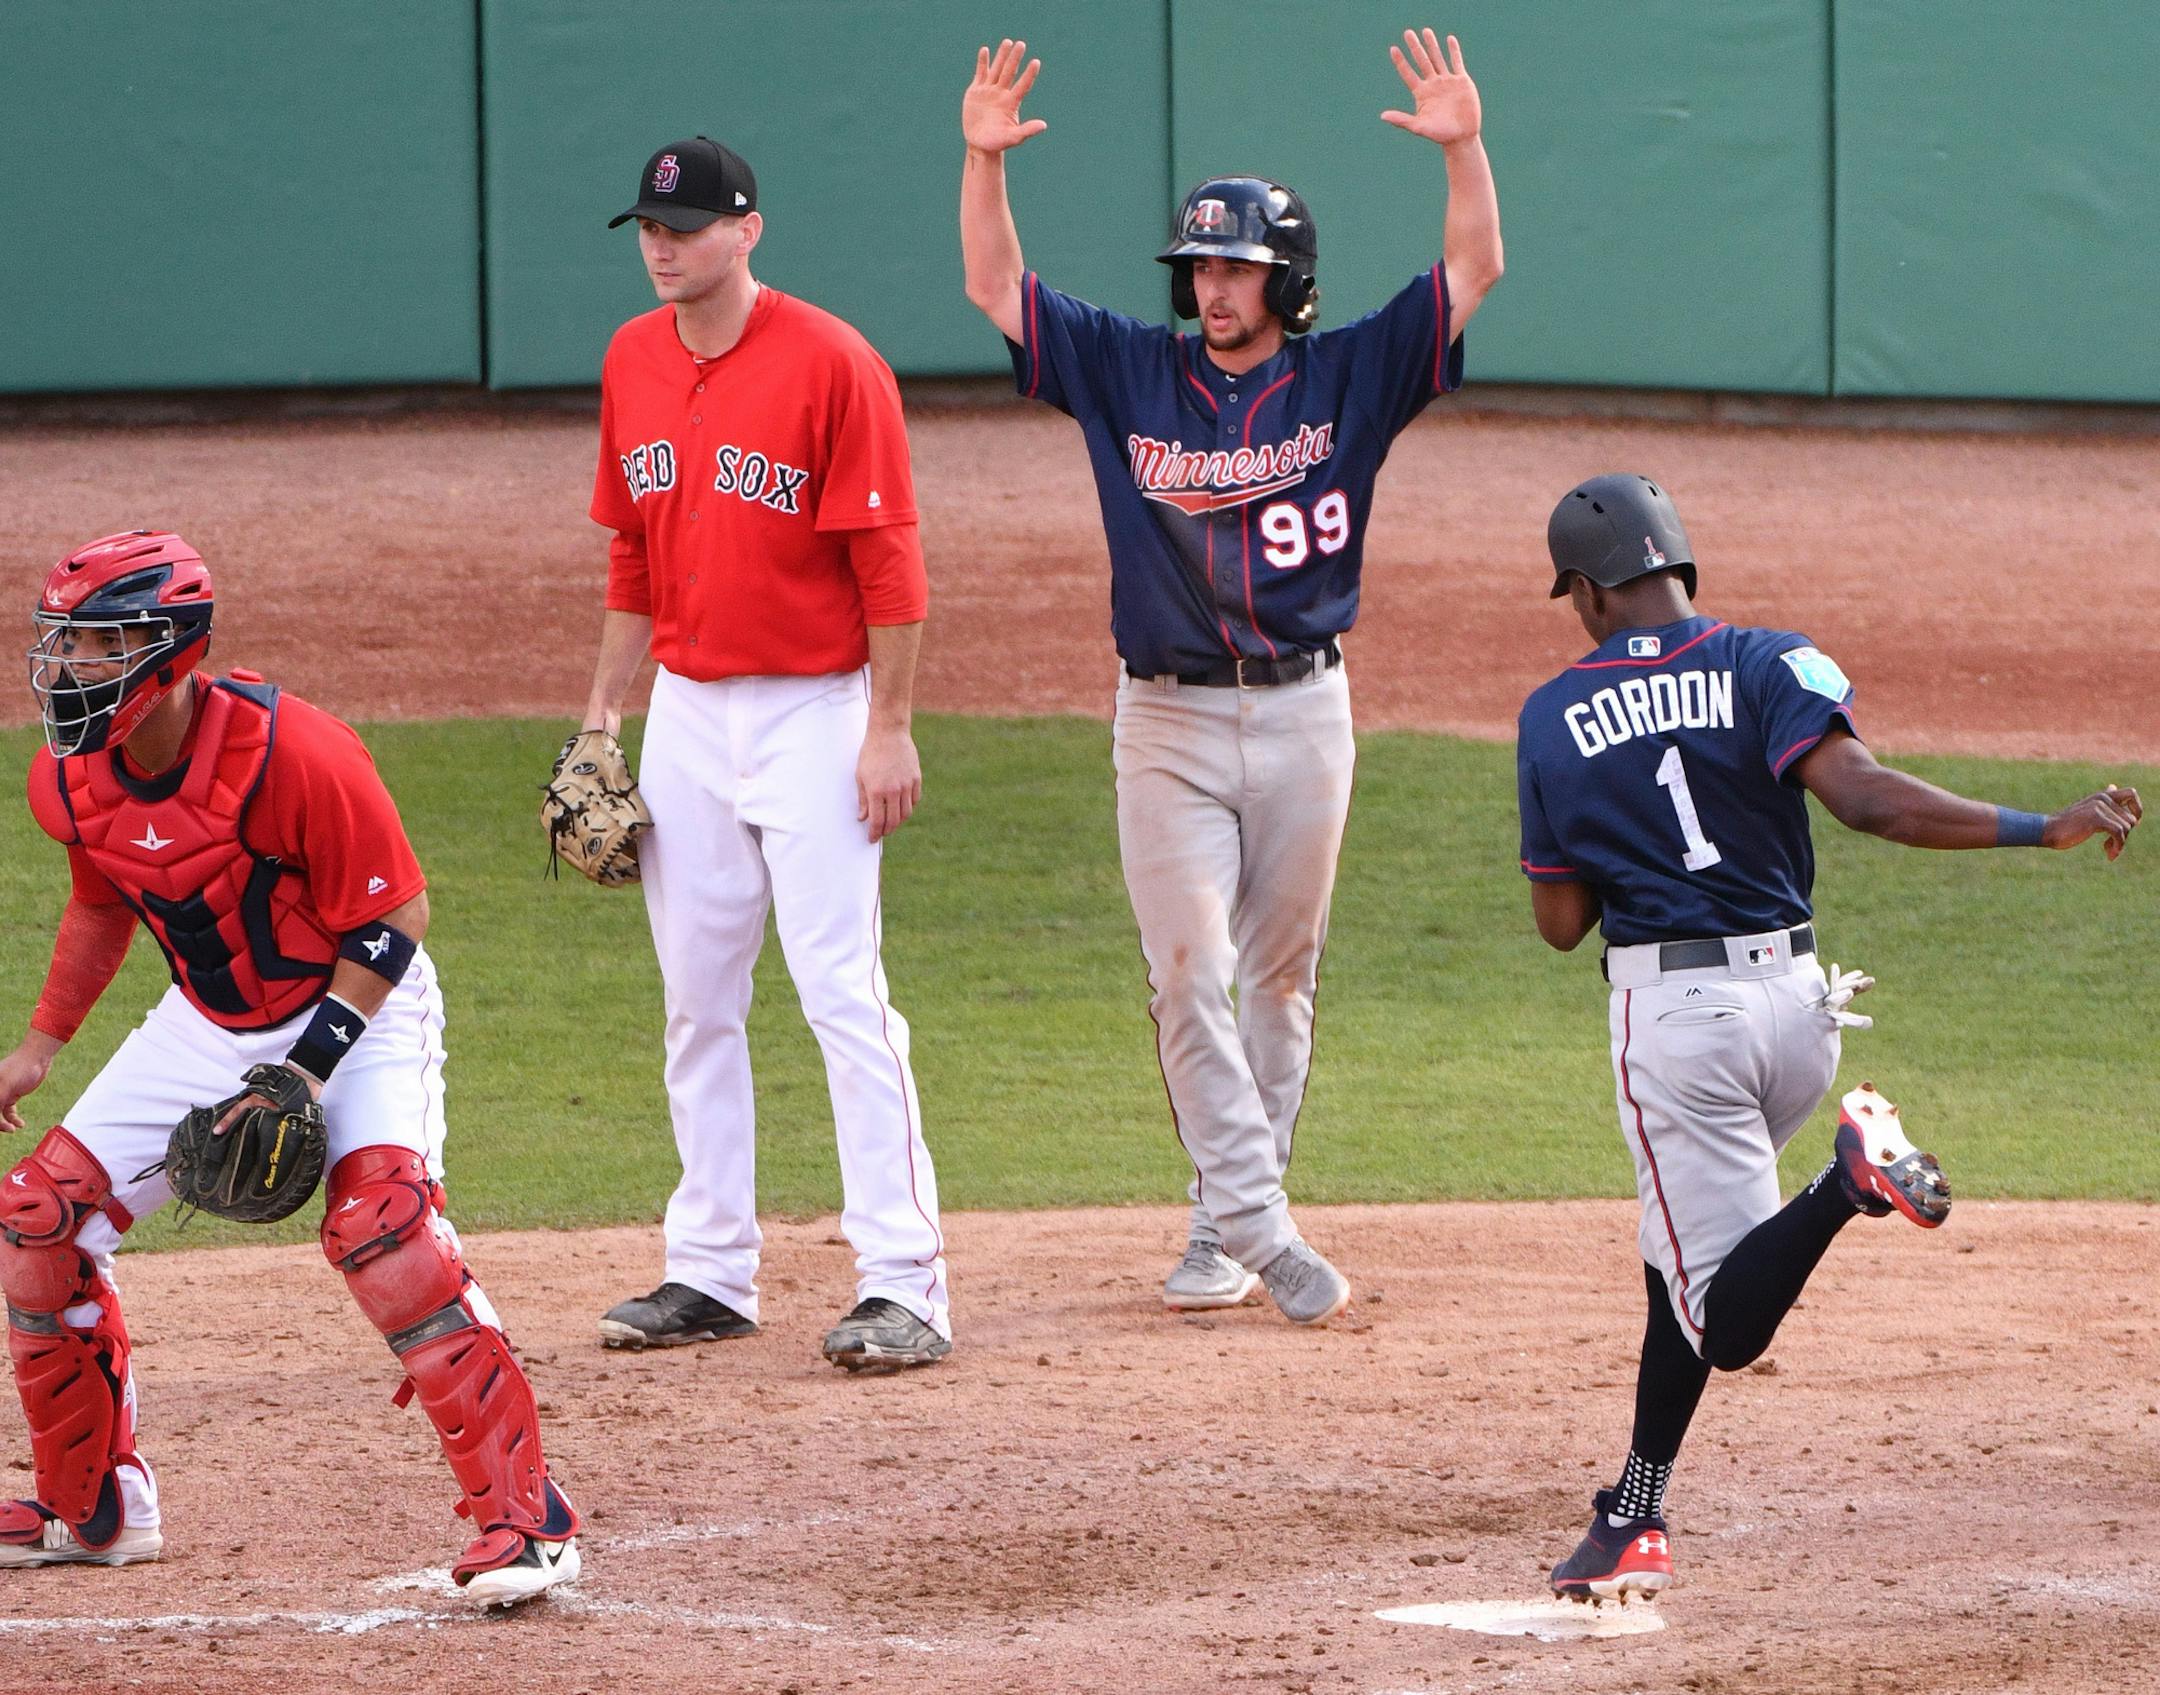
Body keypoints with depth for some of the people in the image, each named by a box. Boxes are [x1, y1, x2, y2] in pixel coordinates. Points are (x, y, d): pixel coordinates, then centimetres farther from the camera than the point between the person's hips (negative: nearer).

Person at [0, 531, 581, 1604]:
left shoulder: (291, 752, -30)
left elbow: (394, 917, -21)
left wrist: (310, 1068, -27)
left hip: (356, 1012, -7)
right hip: (207, 1023, 7)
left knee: (379, 1222, -29)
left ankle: (525, 1515, -23)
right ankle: (94, 1511, 18)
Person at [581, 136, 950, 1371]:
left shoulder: (831, 363, -12)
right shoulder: (633, 364, 8)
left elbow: (889, 561, -12)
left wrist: (890, 730, -15)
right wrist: (605, 709, 13)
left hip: (814, 712, -7)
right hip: (688, 714, 7)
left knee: (843, 992, -11)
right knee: (698, 1000, 10)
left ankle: (905, 1284, -11)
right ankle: (711, 1271, 18)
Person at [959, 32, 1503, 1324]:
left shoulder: (1347, 377, 1)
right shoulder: (1128, 371, 4)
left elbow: (1474, 273, -5)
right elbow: (995, 288, 3)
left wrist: (1464, 149, -21)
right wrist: (985, 159, -13)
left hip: (1304, 715, 0)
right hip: (1170, 721, 0)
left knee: (1278, 977, 7)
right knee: (1191, 977, -10)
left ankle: (1229, 1231, 16)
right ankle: (1263, 1230, -11)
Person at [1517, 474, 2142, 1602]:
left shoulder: (1553, 718, 3)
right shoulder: (1767, 666, -2)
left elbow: (1560, 921, 6)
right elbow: (1861, 794, -19)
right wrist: (2043, 830, -19)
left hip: (1669, 1011, -3)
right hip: (1798, 999, 3)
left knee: (1727, 1319, -4)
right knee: (1684, 1245, 22)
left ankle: (1845, 1179, -32)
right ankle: (1635, 1519, 20)